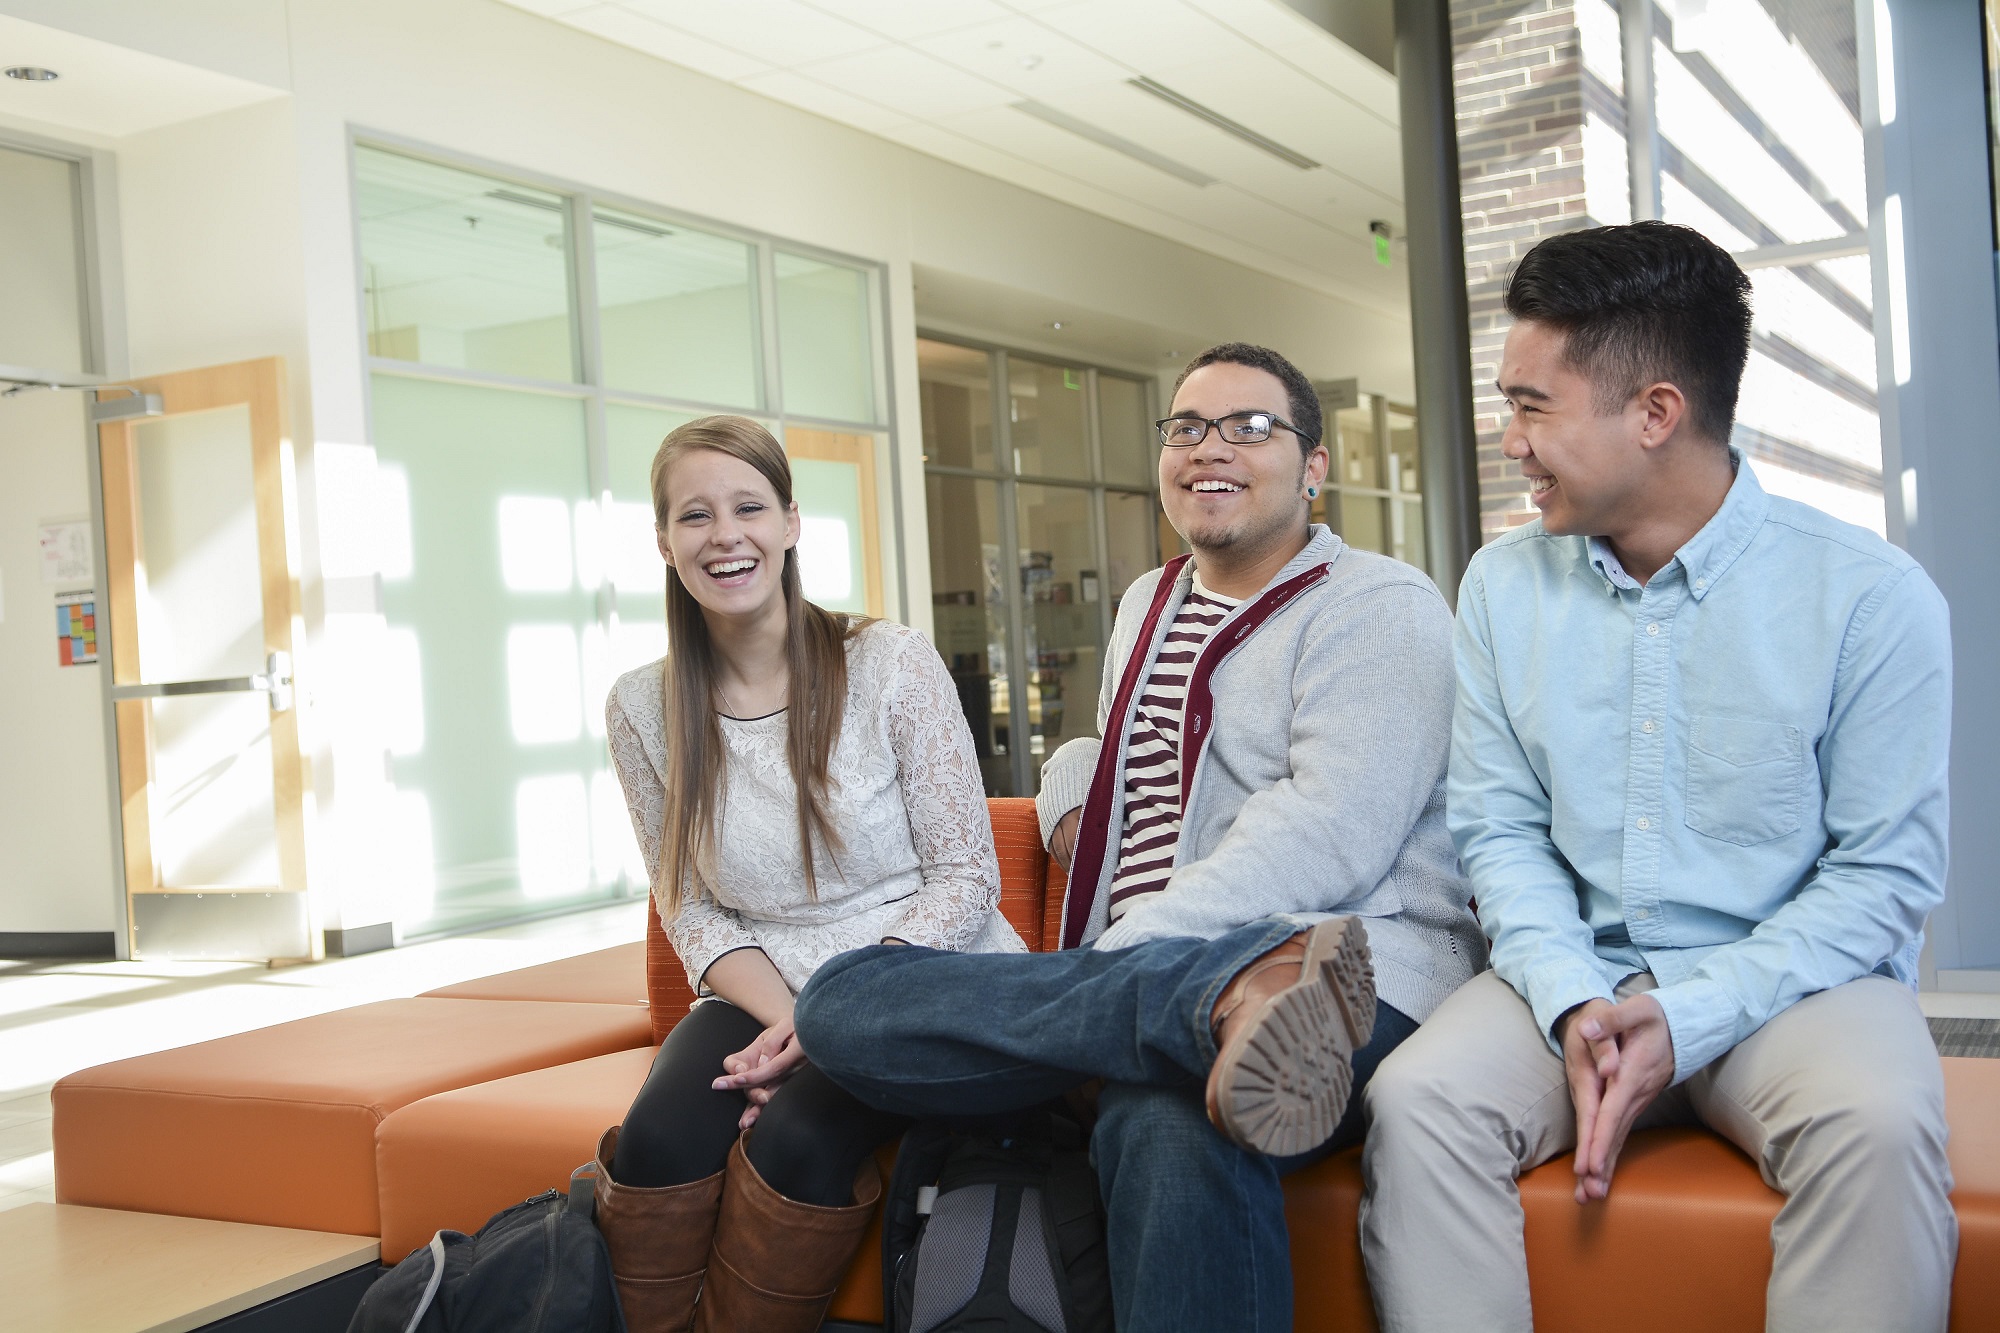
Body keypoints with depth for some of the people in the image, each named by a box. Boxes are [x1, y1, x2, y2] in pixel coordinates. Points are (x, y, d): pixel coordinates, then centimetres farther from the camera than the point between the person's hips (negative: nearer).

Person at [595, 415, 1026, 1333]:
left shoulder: (891, 664, -7)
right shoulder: (642, 709, 2)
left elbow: (965, 875, -6)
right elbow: (691, 909, 6)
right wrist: (781, 1017, -13)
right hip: (762, 996, 3)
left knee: (797, 1140, -31)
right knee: (659, 1142, -27)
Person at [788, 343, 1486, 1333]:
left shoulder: (1379, 607, 3)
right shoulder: (1149, 604, 27)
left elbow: (1327, 837, -13)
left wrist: (1115, 964, -20)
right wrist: (1071, 795, 20)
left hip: (1331, 963, -9)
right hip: (1136, 968, 9)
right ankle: (1229, 1000, -37)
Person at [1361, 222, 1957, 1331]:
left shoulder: (1871, 597, -7)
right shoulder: (1502, 586, 5)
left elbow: (1885, 871, -7)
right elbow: (1499, 827, 5)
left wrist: (1686, 1019, -18)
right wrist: (1572, 1001, -14)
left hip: (1790, 979, -2)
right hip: (1573, 976, 3)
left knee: (1877, 1125, -34)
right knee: (1413, 1101, -26)